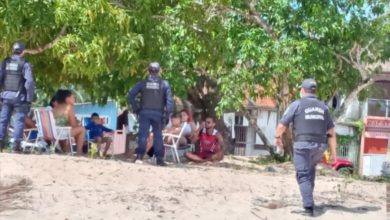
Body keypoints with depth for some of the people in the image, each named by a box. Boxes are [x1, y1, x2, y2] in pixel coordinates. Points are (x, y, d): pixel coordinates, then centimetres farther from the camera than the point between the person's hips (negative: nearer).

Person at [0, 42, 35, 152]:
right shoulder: (25, 64, -7)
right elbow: (29, 82, -14)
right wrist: (30, 99, -9)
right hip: (19, 96, -4)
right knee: (19, 120, 2)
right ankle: (16, 144, -1)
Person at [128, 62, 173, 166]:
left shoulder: (142, 83, 4)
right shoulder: (164, 84, 2)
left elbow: (130, 95, -2)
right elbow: (169, 99, -6)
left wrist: (136, 108, 2)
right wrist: (168, 112, -3)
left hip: (145, 112, 0)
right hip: (158, 113, 0)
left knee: (143, 134, 1)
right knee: (158, 136, 6)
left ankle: (139, 156, -9)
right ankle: (159, 159, 7)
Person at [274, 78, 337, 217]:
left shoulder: (296, 104, -1)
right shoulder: (323, 107, 12)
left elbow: (282, 125, -1)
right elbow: (331, 132, 9)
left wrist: (277, 137, 18)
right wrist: (333, 152, 11)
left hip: (303, 145, -5)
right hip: (319, 146, 5)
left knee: (303, 176, -1)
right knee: (310, 169, 27)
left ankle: (309, 208, -11)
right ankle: (308, 199, 31)